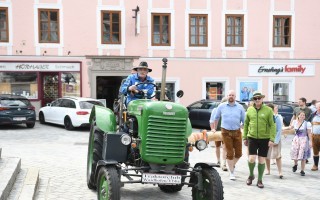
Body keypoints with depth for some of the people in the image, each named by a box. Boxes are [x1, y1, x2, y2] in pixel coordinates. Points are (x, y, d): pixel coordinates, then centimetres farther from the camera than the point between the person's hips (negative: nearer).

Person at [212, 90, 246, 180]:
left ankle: (232, 165, 33)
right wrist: (214, 128, 21)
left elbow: (244, 120, 6)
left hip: (237, 132, 2)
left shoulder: (240, 107, 4)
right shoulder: (221, 106, 3)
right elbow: (216, 118, 15)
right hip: (226, 132, -2)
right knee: (230, 153, -1)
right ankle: (231, 173, 12)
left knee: (239, 153, 4)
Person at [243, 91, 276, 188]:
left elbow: (272, 125, -4)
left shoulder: (268, 110, -2)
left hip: (264, 139, -1)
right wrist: (245, 137, 10)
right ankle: (251, 175, 21)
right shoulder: (250, 110, 5)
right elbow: (246, 124, 12)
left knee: (262, 160, 5)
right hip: (252, 138, 1)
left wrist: (272, 139, -11)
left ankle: (260, 180, 19)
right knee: (251, 159, -7)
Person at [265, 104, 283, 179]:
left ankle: (280, 172, -5)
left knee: (277, 156, -5)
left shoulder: (278, 117, -7)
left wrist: (276, 140, -13)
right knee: (267, 156, 9)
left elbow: (279, 130, -7)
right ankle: (268, 170, 22)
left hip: (275, 139, -3)